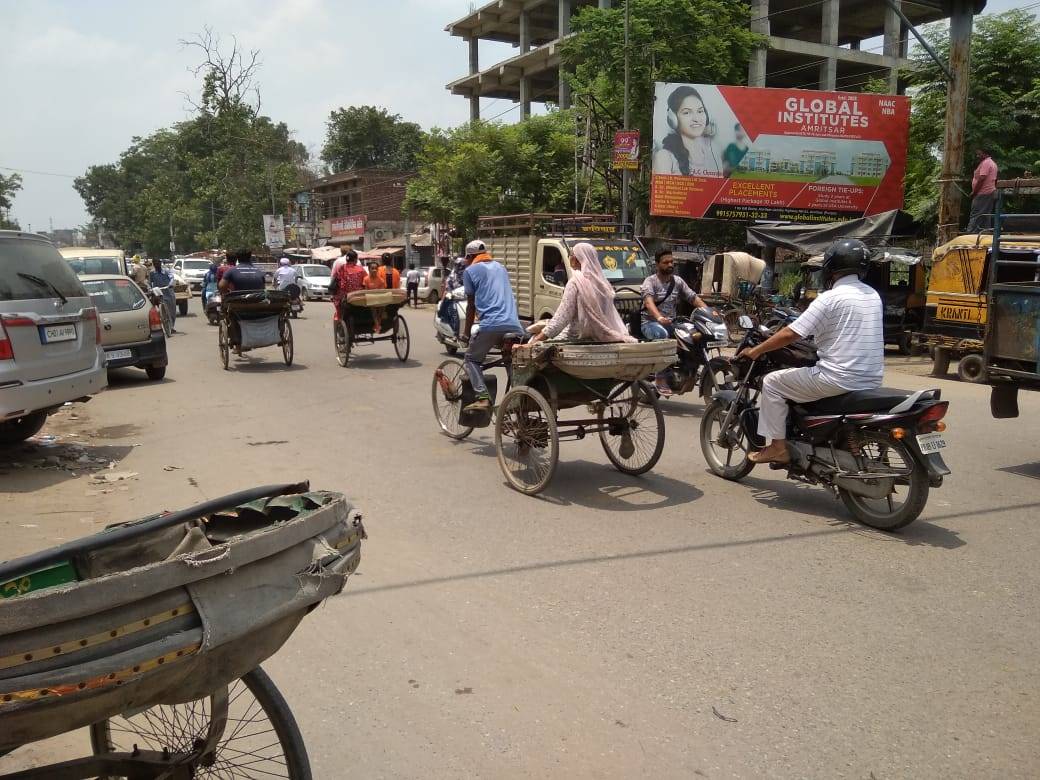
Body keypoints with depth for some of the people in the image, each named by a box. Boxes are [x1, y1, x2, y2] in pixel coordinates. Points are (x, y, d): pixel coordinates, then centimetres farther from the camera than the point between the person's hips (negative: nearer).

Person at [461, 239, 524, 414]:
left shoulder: (470, 271, 10)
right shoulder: (500, 267, 26)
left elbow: (471, 305, 10)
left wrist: (467, 332, 19)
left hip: (490, 324, -5)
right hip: (514, 325, 5)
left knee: (471, 360, 10)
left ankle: (482, 398, -8)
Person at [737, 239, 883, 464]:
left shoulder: (831, 297, -12)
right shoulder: (873, 295, 11)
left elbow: (791, 334, -14)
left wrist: (756, 351, -3)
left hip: (837, 379, -8)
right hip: (871, 381, 8)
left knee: (772, 383, 5)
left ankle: (778, 446, 4)